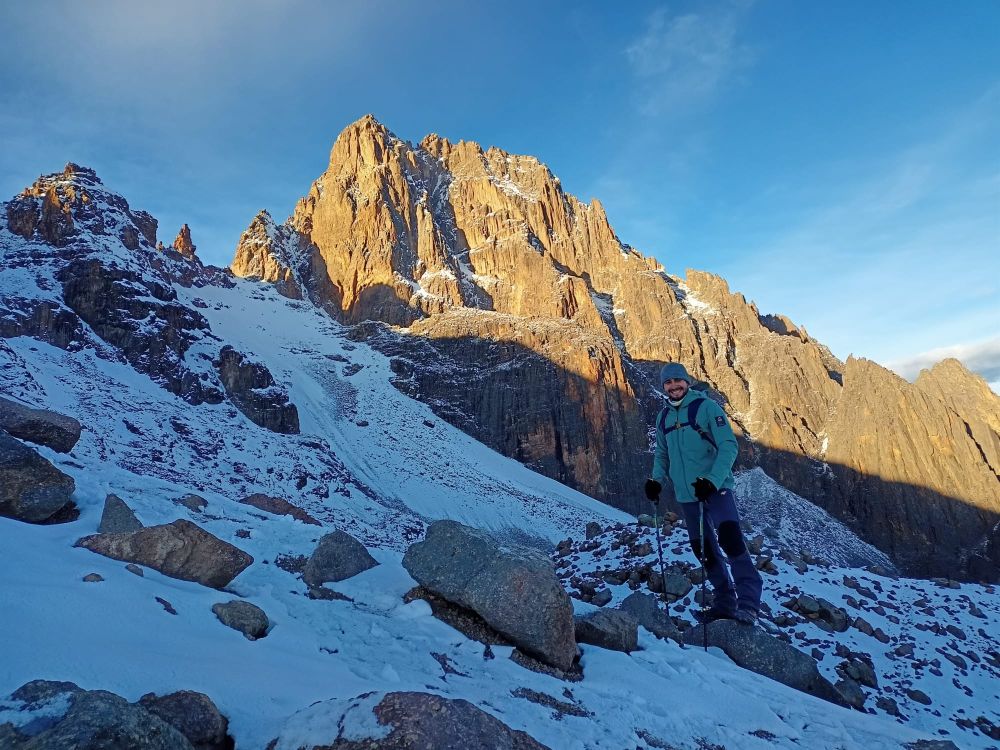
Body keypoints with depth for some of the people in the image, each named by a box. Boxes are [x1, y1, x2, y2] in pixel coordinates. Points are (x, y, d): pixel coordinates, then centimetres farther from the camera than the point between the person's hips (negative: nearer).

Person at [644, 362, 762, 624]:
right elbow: (662, 454, 20)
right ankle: (724, 602, 23)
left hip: (716, 488, -6)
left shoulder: (706, 407, -7)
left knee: (730, 538, -21)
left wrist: (713, 480, -24)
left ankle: (748, 602, -12)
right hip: (687, 494, 6)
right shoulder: (663, 418, 10)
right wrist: (656, 479, 2)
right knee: (704, 548, 10)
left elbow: (729, 446, -12)